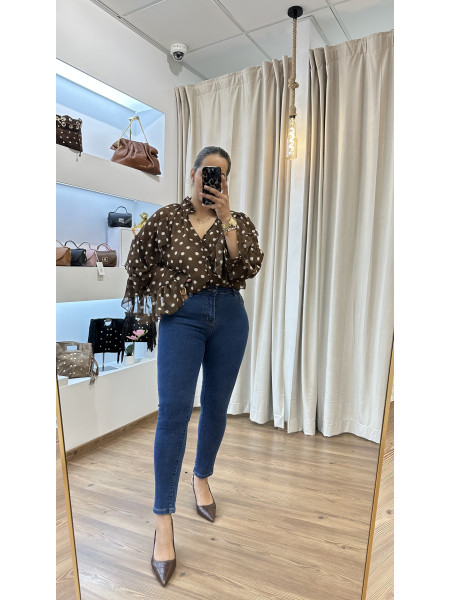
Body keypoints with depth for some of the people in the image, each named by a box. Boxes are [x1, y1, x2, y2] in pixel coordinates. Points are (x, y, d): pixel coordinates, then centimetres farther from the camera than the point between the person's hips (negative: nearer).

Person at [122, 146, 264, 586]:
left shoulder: (239, 220, 6)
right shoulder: (166, 218, 2)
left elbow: (249, 267, -10)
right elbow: (141, 263, 13)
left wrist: (225, 218, -15)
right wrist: (165, 295, 13)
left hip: (229, 318, 3)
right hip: (182, 318, -2)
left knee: (215, 405, 12)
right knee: (174, 410, -10)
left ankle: (202, 479, 37)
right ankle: (163, 519, 1)